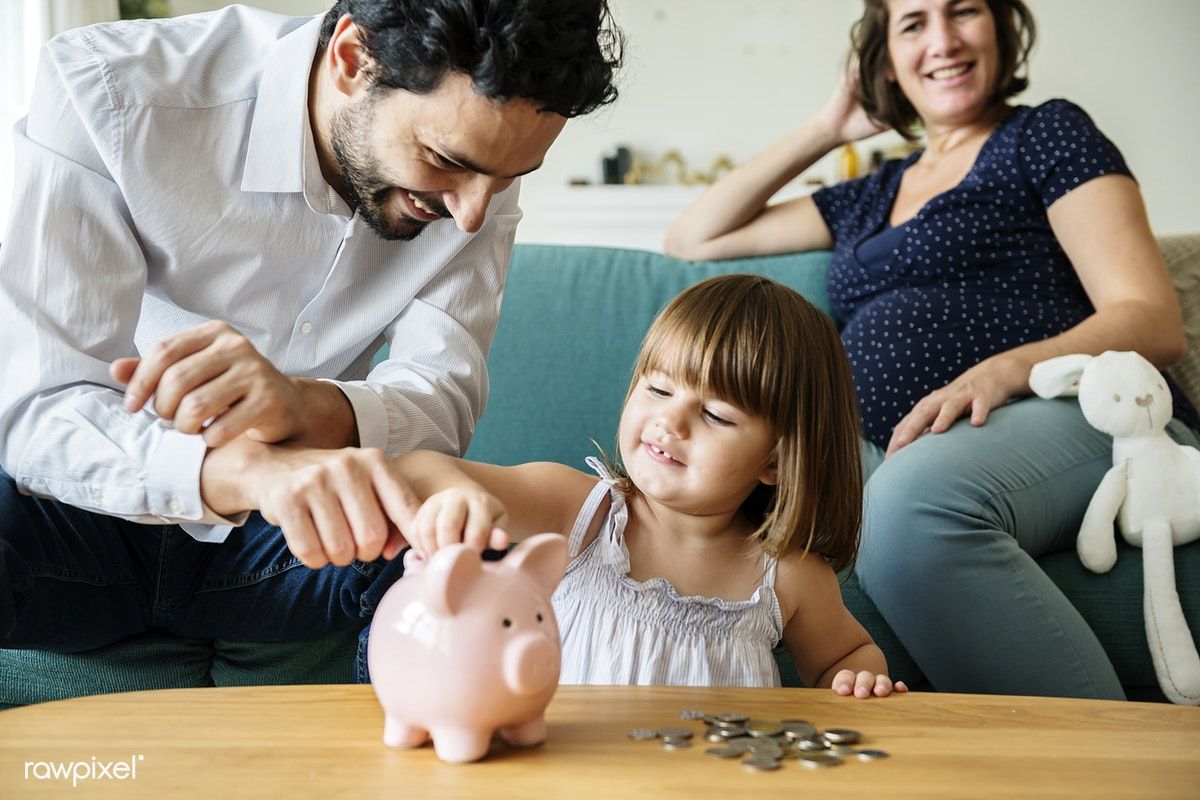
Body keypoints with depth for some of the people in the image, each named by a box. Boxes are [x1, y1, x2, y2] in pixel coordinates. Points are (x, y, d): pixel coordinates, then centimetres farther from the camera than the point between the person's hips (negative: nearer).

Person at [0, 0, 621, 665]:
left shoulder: (479, 161, -9)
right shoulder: (103, 91, -22)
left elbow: (445, 393, -16)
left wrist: (304, 408, -39)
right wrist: (248, 470, -48)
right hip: (89, 506, -3)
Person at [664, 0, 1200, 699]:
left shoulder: (1049, 135, 14)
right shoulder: (870, 200, 30)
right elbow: (692, 241, 34)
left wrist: (1005, 368, -18)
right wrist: (825, 131, 29)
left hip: (1067, 420, -4)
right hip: (895, 458, 5)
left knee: (910, 494, -40)